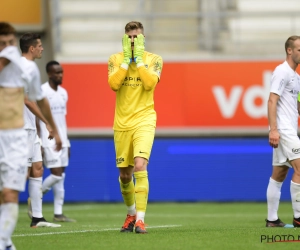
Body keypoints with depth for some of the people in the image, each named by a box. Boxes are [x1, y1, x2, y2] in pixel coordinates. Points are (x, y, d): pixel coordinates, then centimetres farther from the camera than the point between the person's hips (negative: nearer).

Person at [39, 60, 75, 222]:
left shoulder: (63, 92, 14)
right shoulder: (42, 92, -9)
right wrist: (39, 143, -16)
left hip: (62, 141, 7)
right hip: (48, 141, -7)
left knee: (61, 176, 4)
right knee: (56, 174, -12)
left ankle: (58, 213, 5)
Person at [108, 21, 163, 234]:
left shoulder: (154, 59, 1)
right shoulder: (115, 59, 5)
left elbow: (150, 83, -17)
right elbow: (114, 84, -12)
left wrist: (138, 58, -14)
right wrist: (126, 58, -13)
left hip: (144, 121, -3)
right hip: (122, 124, 3)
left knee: (140, 166, -21)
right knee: (124, 174, 9)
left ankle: (140, 219, -22)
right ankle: (131, 213, 34)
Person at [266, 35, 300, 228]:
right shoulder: (282, 71, -10)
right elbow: (272, 101, -16)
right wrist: (273, 130, -23)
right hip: (283, 130, -9)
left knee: (279, 174, 8)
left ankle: (272, 219, 9)